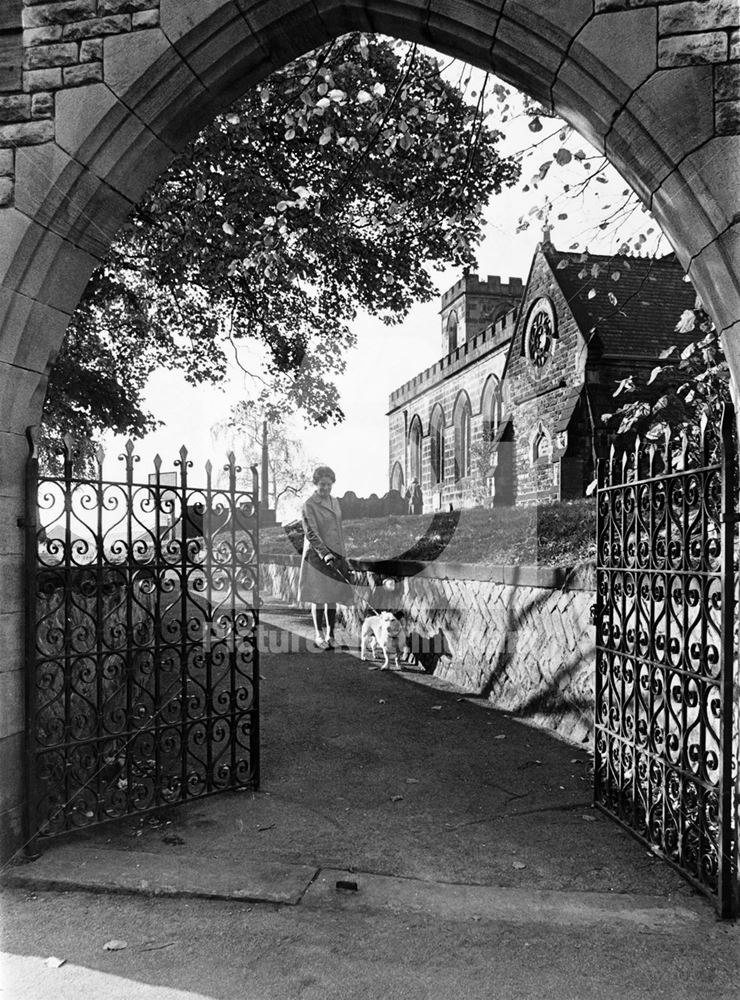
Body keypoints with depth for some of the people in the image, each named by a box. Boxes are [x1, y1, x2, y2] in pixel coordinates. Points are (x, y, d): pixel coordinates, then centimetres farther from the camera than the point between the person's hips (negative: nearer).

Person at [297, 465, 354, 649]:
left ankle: (330, 634, 13)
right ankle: (319, 635, 6)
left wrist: (342, 555, 18)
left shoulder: (334, 501, 11)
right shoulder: (309, 505, -10)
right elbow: (311, 533, -17)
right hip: (317, 554, -6)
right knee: (319, 597, -4)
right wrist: (325, 553, -26)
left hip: (335, 553, 6)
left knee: (333, 596, 6)